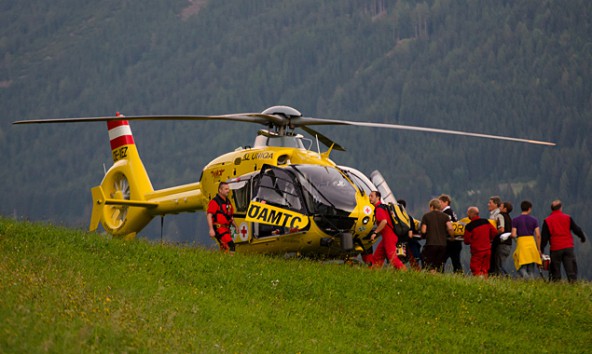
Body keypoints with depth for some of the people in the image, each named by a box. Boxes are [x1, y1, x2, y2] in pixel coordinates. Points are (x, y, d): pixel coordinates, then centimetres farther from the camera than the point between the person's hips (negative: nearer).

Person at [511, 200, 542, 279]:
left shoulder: (515, 220, 1)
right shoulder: (534, 220, 5)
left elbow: (513, 235, -6)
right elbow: (538, 235, 0)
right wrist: (538, 249, 8)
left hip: (521, 243, -2)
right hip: (532, 243, 2)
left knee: (521, 267, 0)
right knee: (531, 269, 10)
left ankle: (525, 275, -31)